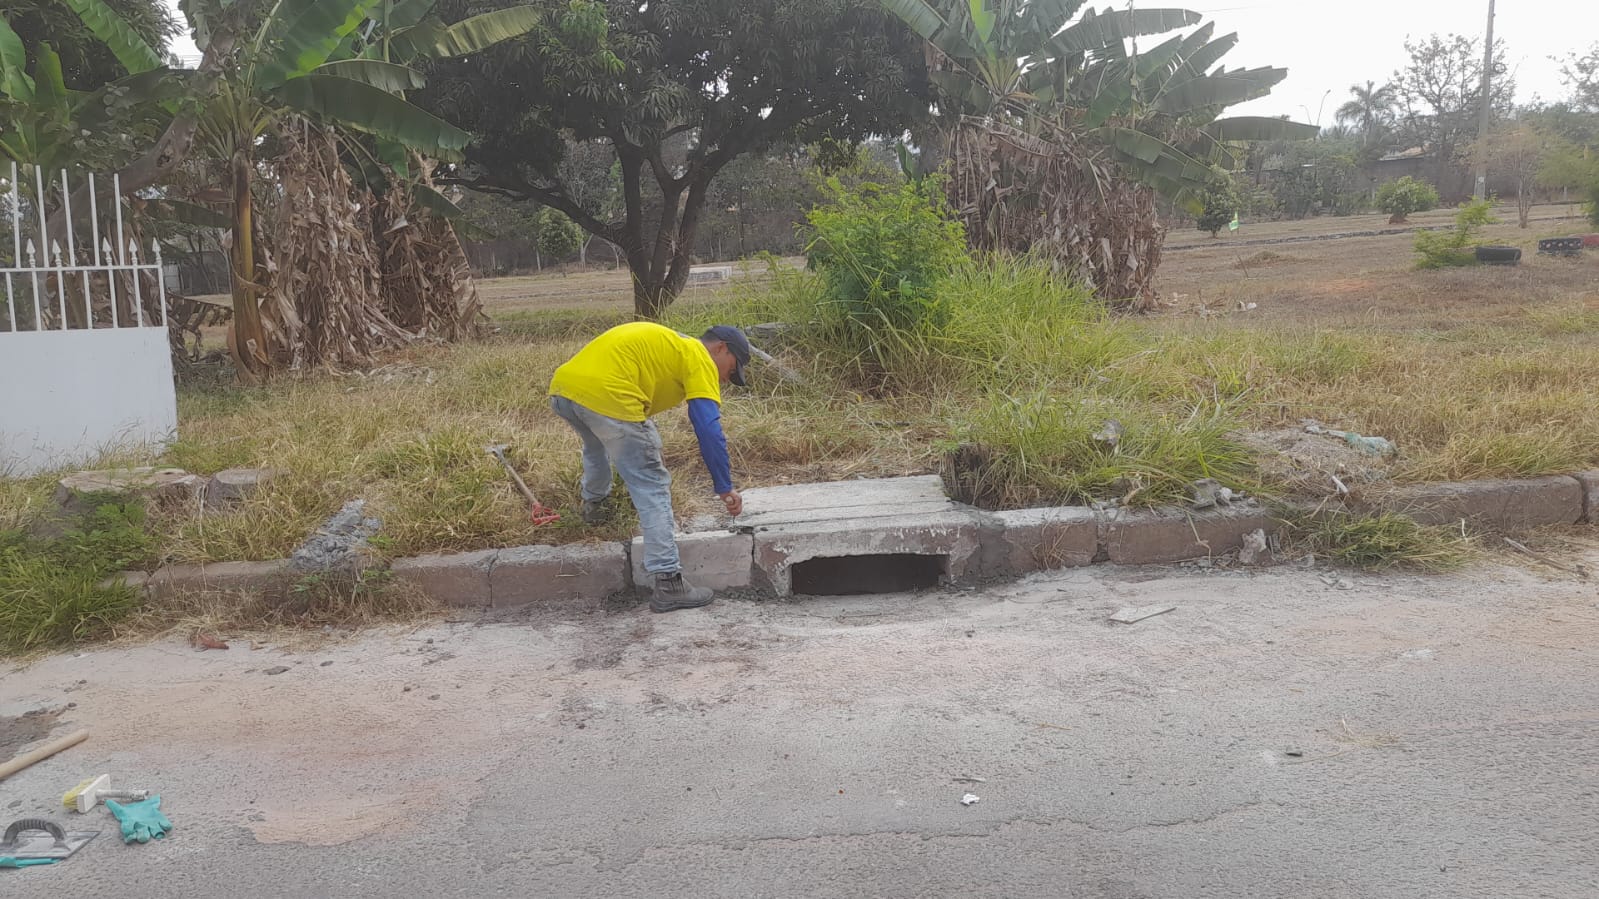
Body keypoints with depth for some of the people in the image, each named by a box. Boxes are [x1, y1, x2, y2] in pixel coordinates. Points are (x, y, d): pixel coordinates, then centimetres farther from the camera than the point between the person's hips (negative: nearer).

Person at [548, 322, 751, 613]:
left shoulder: (667, 343, 31)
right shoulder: (699, 359, 6)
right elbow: (709, 429, -5)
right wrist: (725, 488, -1)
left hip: (562, 386, 9)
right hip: (605, 395, -9)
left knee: (596, 442, 40)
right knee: (653, 488, -1)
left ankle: (593, 505, 59)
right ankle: (667, 584, -3)